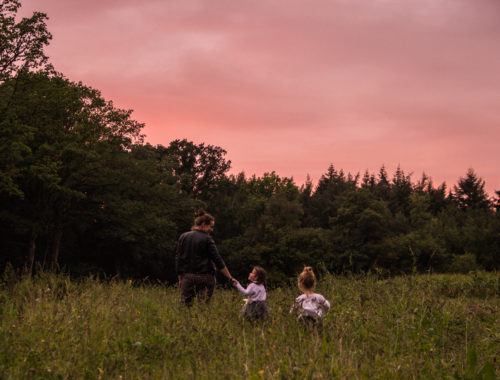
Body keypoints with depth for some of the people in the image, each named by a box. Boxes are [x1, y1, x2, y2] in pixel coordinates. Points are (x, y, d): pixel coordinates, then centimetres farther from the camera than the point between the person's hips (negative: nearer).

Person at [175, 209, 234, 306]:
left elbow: (178, 259, 7)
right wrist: (230, 277, -5)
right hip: (204, 277, -3)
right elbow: (218, 260, -9)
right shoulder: (207, 239, -7)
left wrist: (180, 279, 13)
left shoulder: (183, 237, 6)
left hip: (188, 277, 3)